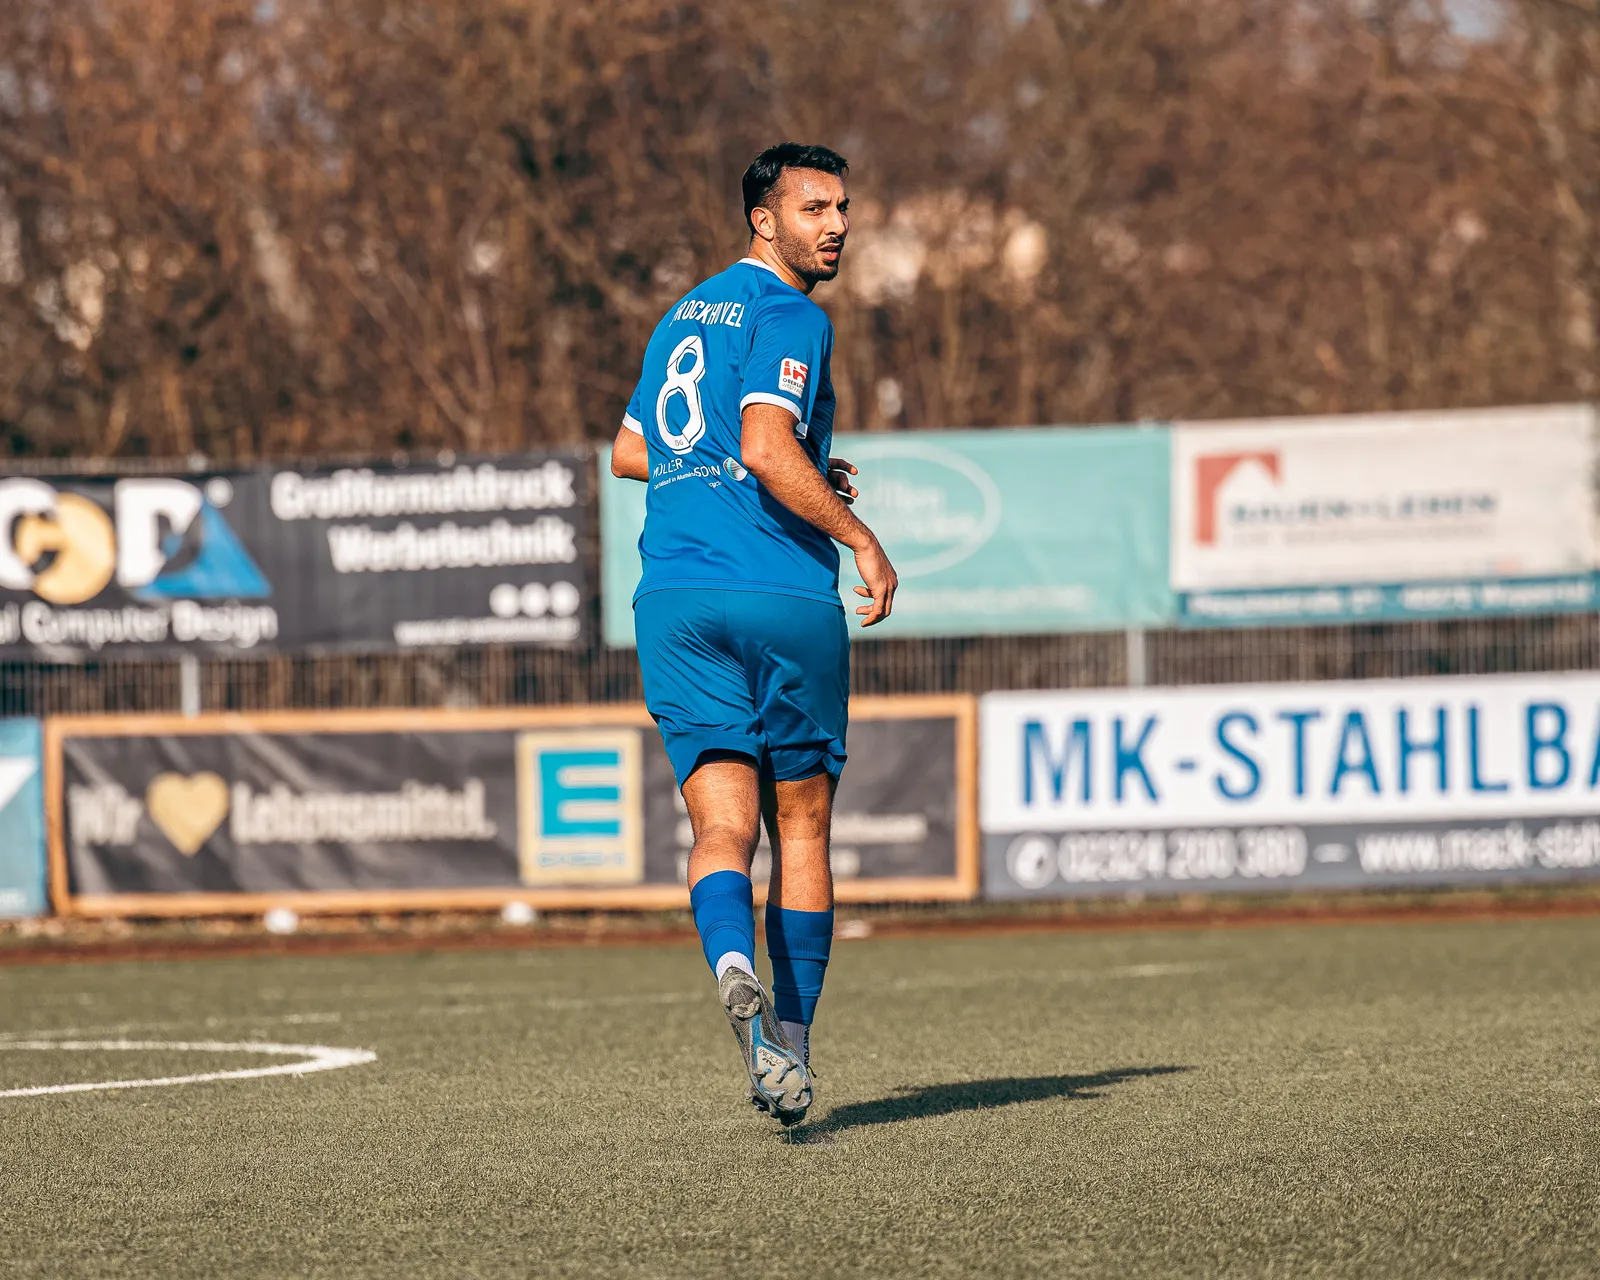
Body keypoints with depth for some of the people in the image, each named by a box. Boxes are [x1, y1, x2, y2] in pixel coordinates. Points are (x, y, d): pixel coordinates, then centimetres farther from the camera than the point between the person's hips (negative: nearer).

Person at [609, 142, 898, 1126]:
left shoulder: (685, 316, 20)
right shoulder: (790, 316, -5)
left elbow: (631, 452, 28)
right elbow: (768, 448, -19)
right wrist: (863, 538, -11)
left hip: (676, 601, 5)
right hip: (787, 596, -5)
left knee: (724, 824, -5)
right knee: (801, 826, 8)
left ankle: (733, 965, -34)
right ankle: (790, 1047, 9)